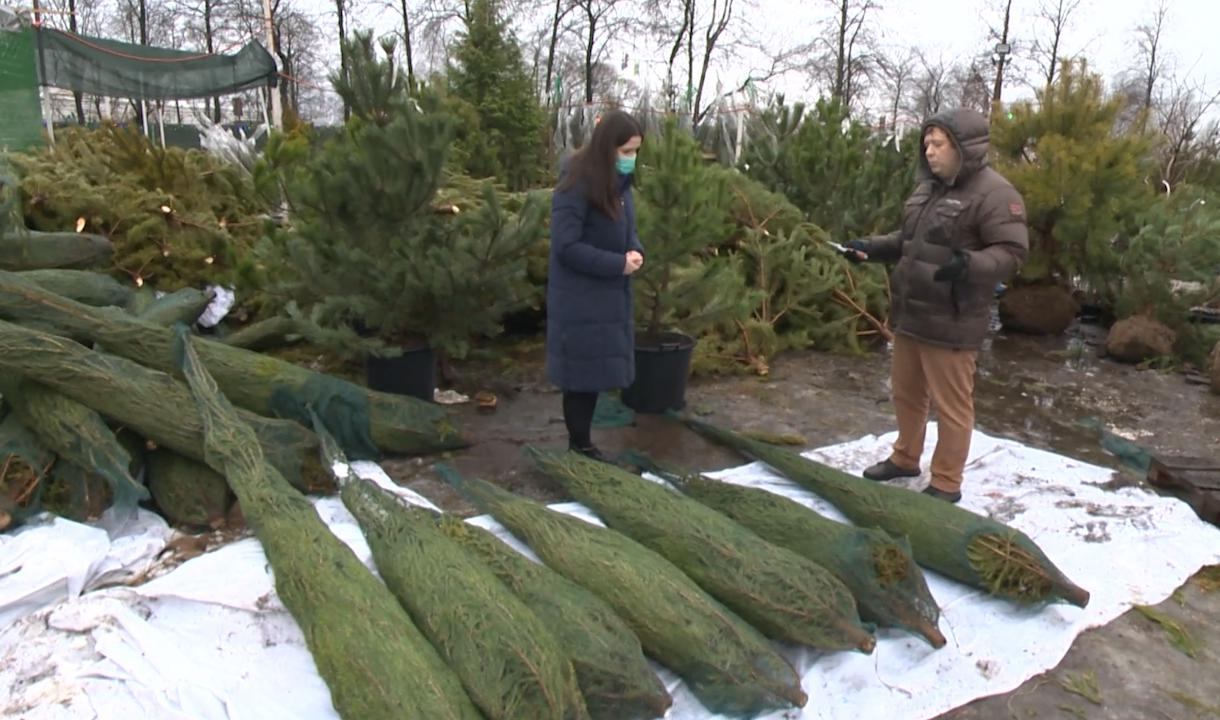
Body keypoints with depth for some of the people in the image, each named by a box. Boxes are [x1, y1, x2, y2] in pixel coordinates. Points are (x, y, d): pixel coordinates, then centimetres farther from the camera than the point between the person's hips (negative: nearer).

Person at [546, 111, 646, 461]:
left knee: (597, 372, 14)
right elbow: (566, 246, -22)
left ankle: (583, 444, 27)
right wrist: (618, 264, -20)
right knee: (583, 374, 1)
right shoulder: (576, 185, -19)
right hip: (580, 300, -8)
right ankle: (579, 448, 16)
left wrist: (635, 251, -7)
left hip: (610, 296, 8)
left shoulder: (619, 182, 8)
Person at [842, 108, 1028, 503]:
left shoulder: (994, 194, -14)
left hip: (951, 321, -8)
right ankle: (905, 458, 40)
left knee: (951, 404, 2)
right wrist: (871, 247, 11)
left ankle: (946, 484, 17)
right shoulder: (929, 185, 12)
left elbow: (1012, 252, -18)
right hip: (910, 312, 9)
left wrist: (970, 264, -35)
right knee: (905, 392, 21)